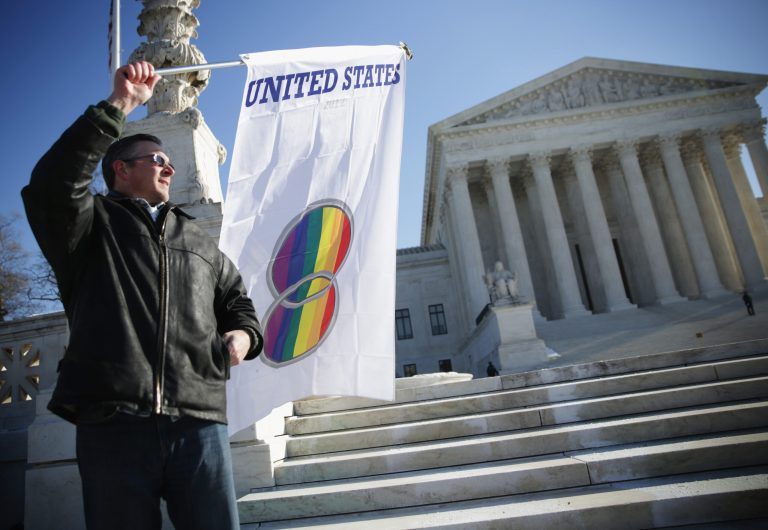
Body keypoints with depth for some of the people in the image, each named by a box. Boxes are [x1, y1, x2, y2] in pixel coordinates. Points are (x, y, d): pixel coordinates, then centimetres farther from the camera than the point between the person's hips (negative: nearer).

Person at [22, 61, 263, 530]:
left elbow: (237, 302, 29)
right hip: (113, 421, -3)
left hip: (200, 423, 3)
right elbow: (53, 184, -8)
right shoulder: (92, 224, 13)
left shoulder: (199, 244, 25)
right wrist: (117, 107, -9)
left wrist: (243, 336, 6)